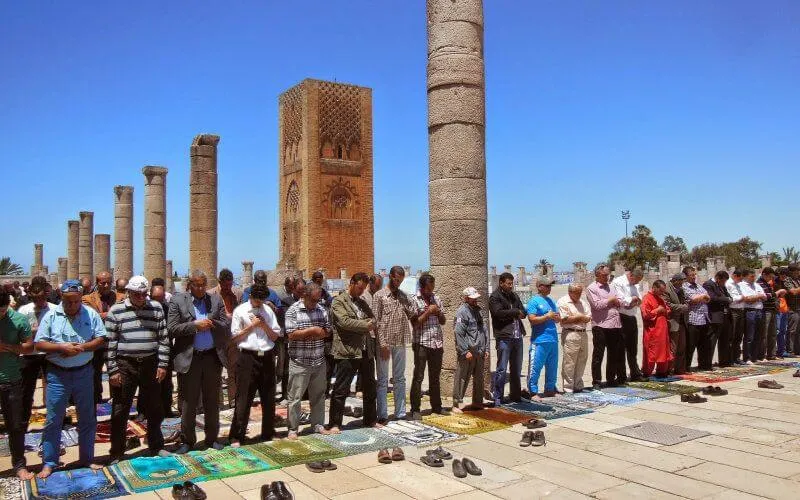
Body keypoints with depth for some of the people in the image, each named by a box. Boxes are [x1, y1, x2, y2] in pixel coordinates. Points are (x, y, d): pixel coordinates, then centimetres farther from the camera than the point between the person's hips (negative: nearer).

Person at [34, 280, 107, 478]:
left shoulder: (91, 314, -1)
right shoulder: (51, 316, -3)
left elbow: (101, 340, -2)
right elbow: (38, 344, -3)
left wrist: (81, 347, -18)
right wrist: (61, 347, -18)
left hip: (84, 373, 1)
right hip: (57, 374, -1)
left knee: (87, 418, 10)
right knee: (53, 420, 4)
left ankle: (87, 458, 24)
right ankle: (49, 463, 17)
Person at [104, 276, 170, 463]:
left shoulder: (156, 308, 2)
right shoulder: (116, 311, -4)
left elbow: (163, 338, 4)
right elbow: (110, 342, -3)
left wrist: (163, 364, -1)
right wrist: (113, 370, -7)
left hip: (150, 364, 2)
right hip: (125, 365, -2)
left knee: (154, 409, 12)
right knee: (120, 411, 6)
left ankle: (156, 446, 28)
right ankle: (116, 453, 20)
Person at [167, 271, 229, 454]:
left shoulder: (216, 300, 7)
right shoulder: (178, 301, -1)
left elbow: (225, 326, 4)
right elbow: (172, 329, -8)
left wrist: (210, 324, -14)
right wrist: (195, 325, -16)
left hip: (212, 357, 3)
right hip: (189, 358, -2)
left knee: (212, 401, 12)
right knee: (188, 403, 6)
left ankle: (212, 437, 24)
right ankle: (187, 440, 19)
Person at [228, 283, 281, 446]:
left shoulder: (268, 311, 9)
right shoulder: (240, 311, -2)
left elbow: (275, 336, 10)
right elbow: (234, 339, -3)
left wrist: (264, 325, -6)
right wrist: (251, 326, -10)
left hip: (267, 357, 4)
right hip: (248, 357, -4)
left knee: (269, 398, 12)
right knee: (243, 398, -1)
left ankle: (268, 433, 25)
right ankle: (236, 436, 10)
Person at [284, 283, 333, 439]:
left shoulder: (321, 310, 7)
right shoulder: (293, 311, -8)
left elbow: (328, 331, 9)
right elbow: (291, 334, -16)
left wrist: (316, 334, -11)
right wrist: (312, 330, -14)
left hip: (319, 361, 5)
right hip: (299, 362, -5)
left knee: (318, 395, 14)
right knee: (295, 397, 3)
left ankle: (318, 425, 27)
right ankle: (293, 429, 13)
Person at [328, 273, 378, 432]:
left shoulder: (362, 302, 18)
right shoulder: (339, 301, -5)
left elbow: (373, 319, 15)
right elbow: (344, 321, -18)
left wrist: (370, 323, -7)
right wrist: (365, 324, -14)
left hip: (366, 351, 7)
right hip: (348, 352, -7)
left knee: (370, 389, 15)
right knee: (341, 390, -1)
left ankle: (371, 420, 29)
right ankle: (334, 424, 8)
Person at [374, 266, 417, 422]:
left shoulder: (403, 295, 11)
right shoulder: (379, 295, -4)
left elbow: (413, 315, 6)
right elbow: (376, 321, -9)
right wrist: (382, 343, -15)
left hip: (400, 342, 5)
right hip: (385, 343, -5)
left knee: (399, 379, 12)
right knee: (383, 380, 2)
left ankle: (400, 412, 19)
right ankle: (382, 415, 8)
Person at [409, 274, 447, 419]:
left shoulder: (435, 298, 11)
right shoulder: (414, 300, -6)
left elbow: (443, 321, 15)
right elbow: (415, 323, -10)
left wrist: (438, 312, -4)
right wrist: (428, 312, -15)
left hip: (437, 343, 6)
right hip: (421, 343, -6)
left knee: (435, 377, 14)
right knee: (418, 377, -2)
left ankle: (436, 406, 23)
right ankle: (415, 410, 2)